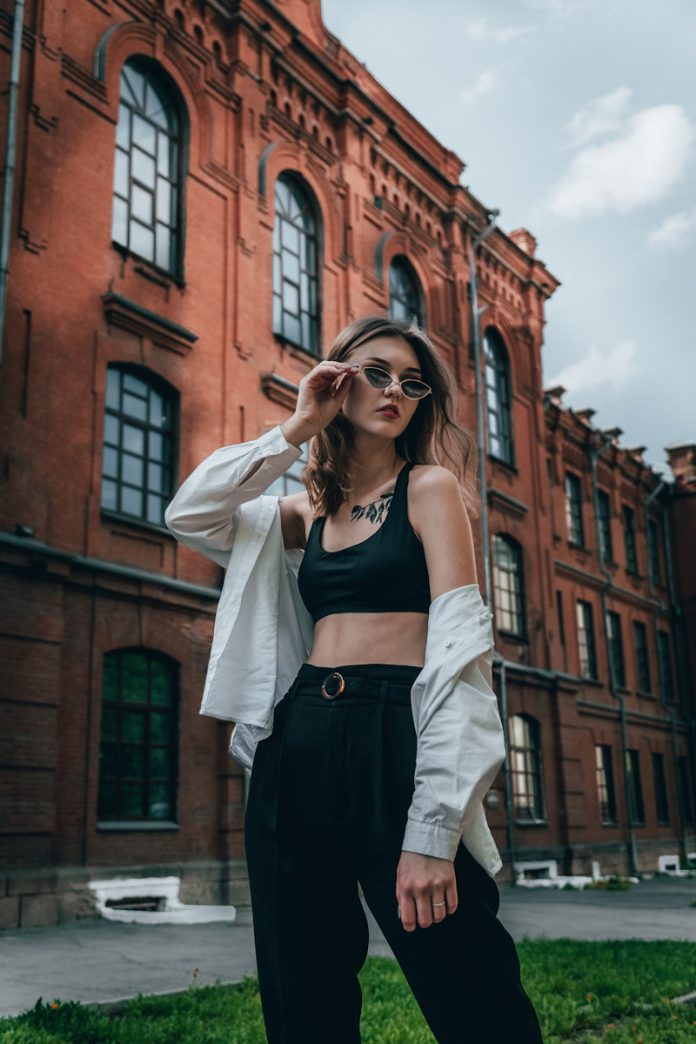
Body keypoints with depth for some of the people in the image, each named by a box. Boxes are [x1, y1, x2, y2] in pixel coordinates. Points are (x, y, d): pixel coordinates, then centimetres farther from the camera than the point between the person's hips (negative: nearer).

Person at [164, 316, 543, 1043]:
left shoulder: (431, 486, 0)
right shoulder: (312, 508, 17)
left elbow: (460, 651, -10)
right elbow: (188, 514, 10)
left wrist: (433, 828, -20)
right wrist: (293, 431, 4)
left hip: (391, 740, -5)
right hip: (295, 747, 6)